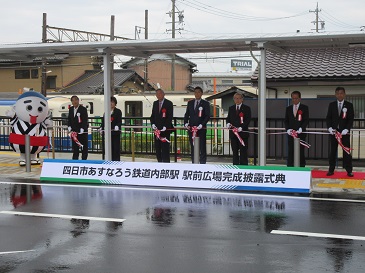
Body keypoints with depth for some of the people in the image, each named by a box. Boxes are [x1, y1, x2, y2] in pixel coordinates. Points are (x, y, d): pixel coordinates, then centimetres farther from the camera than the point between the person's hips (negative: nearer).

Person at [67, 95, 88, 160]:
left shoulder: (83, 109, -10)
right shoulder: (71, 109, 10)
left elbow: (85, 120, -15)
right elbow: (69, 119, 15)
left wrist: (82, 129, -23)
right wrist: (69, 127, 0)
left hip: (82, 131, -5)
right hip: (74, 131, 5)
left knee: (84, 147, 0)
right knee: (75, 147, 8)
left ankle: (84, 159, 7)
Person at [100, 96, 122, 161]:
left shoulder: (118, 111, 1)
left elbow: (119, 121, -7)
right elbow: (103, 121, 14)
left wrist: (117, 126, -26)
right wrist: (101, 128, -2)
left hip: (115, 132, -4)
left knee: (116, 148, -4)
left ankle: (117, 161, 0)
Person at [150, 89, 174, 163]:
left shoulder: (169, 103, -3)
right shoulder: (155, 103, 14)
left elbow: (170, 116, -8)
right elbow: (152, 115, 16)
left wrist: (165, 127, -16)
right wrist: (153, 124, -1)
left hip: (165, 129, -5)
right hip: (157, 129, 5)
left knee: (165, 148, -6)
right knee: (157, 148, 4)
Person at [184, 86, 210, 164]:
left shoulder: (205, 103, 2)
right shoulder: (190, 103, 14)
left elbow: (208, 116, -4)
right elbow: (187, 114, 14)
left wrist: (202, 125, -15)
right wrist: (186, 123, -3)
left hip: (201, 128, -4)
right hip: (191, 128, 4)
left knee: (202, 147, -3)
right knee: (193, 147, 7)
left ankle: (202, 163, 0)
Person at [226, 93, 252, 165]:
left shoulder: (246, 108, 0)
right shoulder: (231, 108, 14)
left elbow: (248, 120, -7)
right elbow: (228, 118, 16)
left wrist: (241, 128, -20)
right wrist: (228, 123, -7)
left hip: (243, 132, -4)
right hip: (233, 133, 4)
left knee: (243, 151, -3)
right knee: (234, 150, 8)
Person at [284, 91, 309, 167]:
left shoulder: (305, 108, 3)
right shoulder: (288, 108, 13)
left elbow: (306, 120, -3)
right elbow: (286, 120, 11)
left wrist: (301, 129, -17)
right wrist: (288, 129, -6)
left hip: (301, 133, -3)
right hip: (291, 134, 3)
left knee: (301, 152, 0)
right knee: (290, 152, 0)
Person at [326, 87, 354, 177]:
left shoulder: (349, 105, 2)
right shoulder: (331, 105, 7)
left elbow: (351, 119, -2)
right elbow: (328, 118, 6)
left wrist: (346, 129, -15)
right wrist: (330, 128, -10)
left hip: (344, 132, -2)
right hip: (333, 131, 2)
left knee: (346, 151, 0)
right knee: (332, 151, 4)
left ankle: (349, 170, 4)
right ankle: (331, 170, 8)